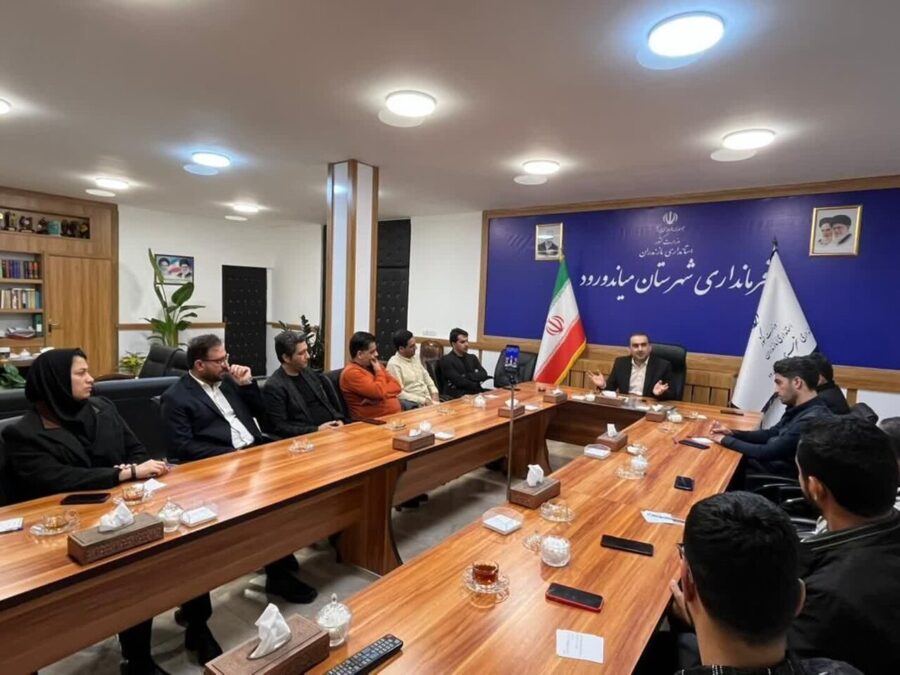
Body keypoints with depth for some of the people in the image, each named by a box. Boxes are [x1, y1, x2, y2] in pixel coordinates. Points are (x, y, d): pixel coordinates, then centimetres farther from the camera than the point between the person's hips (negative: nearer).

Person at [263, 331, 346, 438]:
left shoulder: (310, 373, 13)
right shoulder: (274, 386, -5)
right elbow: (279, 427, -10)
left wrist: (339, 420, 1)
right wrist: (317, 430, -15)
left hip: (332, 429, 6)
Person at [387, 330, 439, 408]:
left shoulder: (415, 358, 13)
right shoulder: (394, 364, -11)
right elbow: (399, 393, -17)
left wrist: (434, 392, 5)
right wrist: (423, 400, -17)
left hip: (429, 399, 7)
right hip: (413, 403, -7)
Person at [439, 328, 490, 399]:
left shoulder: (472, 358, 20)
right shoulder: (446, 360, -1)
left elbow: (484, 375, 6)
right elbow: (459, 381, -10)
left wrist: (467, 376, -9)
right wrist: (478, 387, -4)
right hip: (457, 396, -7)